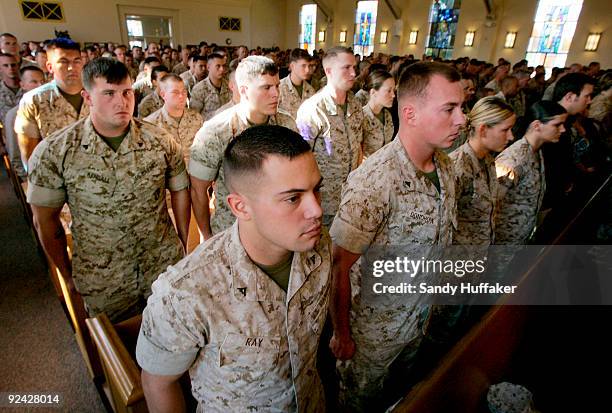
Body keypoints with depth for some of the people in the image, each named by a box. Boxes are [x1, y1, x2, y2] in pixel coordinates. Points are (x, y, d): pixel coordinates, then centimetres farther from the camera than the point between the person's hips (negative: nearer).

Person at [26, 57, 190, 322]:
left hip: (166, 267, 1)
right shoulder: (53, 152, -12)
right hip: (101, 281, 0)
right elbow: (45, 220, -3)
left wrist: (184, 245, 7)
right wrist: (68, 276, 4)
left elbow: (179, 191, 3)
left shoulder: (161, 142, -8)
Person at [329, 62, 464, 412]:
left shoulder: (445, 165, -6)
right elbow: (340, 266, -26)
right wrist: (342, 335, -16)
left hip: (420, 318, 7)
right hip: (374, 327, -6)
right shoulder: (375, 181, -33)